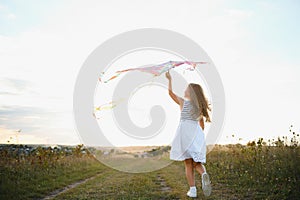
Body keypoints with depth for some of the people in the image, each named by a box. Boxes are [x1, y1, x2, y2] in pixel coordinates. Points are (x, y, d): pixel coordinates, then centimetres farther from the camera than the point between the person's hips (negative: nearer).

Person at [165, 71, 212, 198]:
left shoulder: (183, 102, 0)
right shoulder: (200, 106, 11)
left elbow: (170, 92, 12)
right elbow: (202, 125, 16)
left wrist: (169, 79, 22)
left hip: (184, 133, -3)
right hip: (197, 134, 3)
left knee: (188, 164, 2)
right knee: (196, 162, 10)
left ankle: (192, 190, -3)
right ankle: (204, 174, -22)